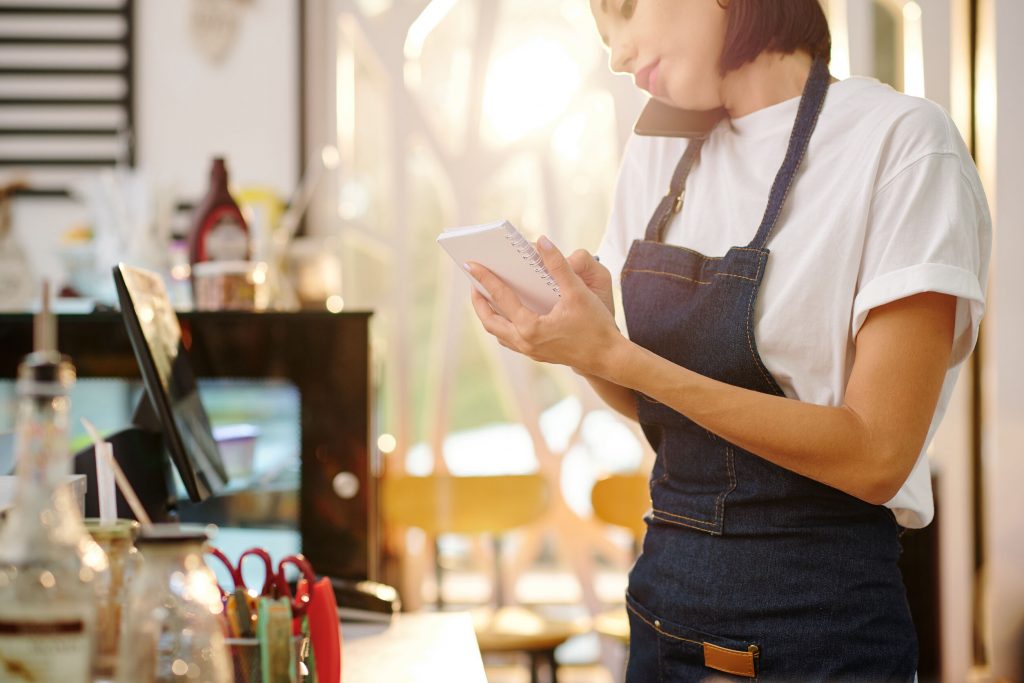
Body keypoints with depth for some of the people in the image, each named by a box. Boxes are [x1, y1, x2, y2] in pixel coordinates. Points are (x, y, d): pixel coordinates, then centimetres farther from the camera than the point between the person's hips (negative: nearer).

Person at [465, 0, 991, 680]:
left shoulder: (901, 140, -13)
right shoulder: (661, 152, 7)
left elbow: (877, 455, -20)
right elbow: (661, 413, 11)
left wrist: (615, 354, -23)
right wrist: (584, 340, -10)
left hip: (820, 625, -6)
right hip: (663, 605, 6)